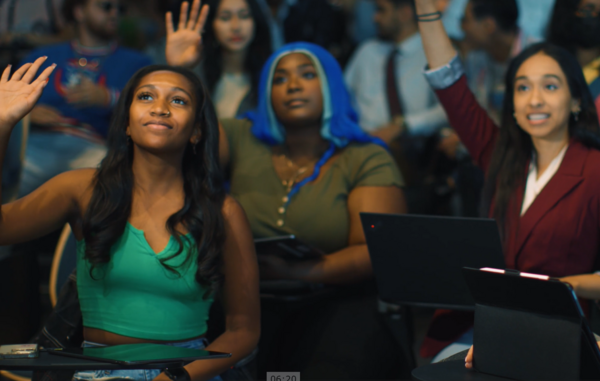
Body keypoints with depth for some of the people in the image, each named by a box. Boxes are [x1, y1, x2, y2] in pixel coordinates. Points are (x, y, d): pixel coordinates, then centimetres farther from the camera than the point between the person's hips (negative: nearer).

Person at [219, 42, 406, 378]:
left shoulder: (368, 161, 2)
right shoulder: (243, 140, 12)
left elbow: (375, 253, -8)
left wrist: (299, 271, -24)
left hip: (337, 305, -2)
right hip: (251, 304, 2)